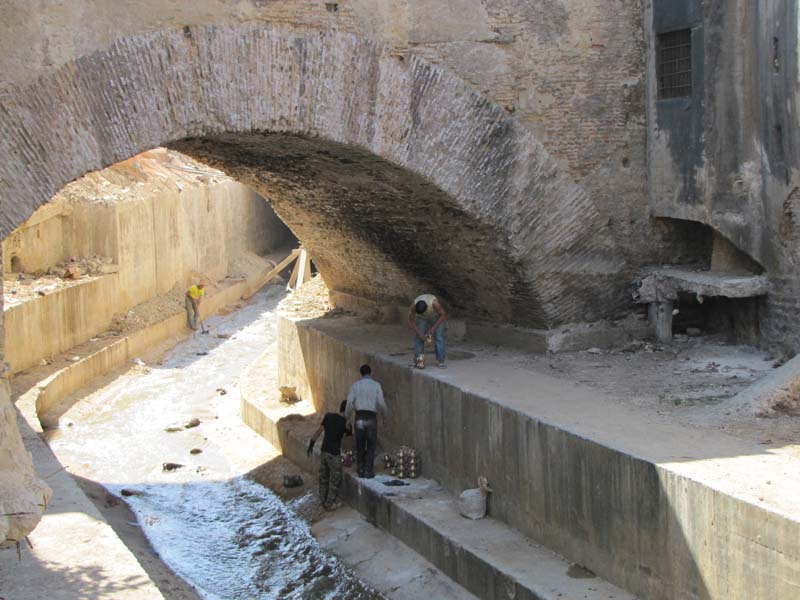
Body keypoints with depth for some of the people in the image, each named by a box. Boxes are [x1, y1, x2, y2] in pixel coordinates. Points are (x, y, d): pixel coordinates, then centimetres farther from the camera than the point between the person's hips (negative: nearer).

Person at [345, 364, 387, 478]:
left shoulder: (355, 385, 3)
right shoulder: (377, 385, 1)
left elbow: (350, 403, -6)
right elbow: (381, 403, -8)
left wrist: (347, 419, 8)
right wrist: (385, 415, 12)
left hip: (359, 419, 1)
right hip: (371, 419, -1)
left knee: (360, 445, 15)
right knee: (371, 445, 11)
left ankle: (361, 471, 16)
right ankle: (369, 472, 9)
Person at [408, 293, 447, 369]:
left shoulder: (434, 303, -40)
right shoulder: (414, 305, -32)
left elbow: (443, 315, -30)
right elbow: (411, 321, -22)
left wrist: (433, 329, -33)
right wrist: (419, 334, -27)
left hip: (437, 316, -2)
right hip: (422, 319, 2)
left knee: (439, 337, -14)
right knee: (418, 338, -10)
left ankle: (441, 361, -13)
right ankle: (417, 361, -5)